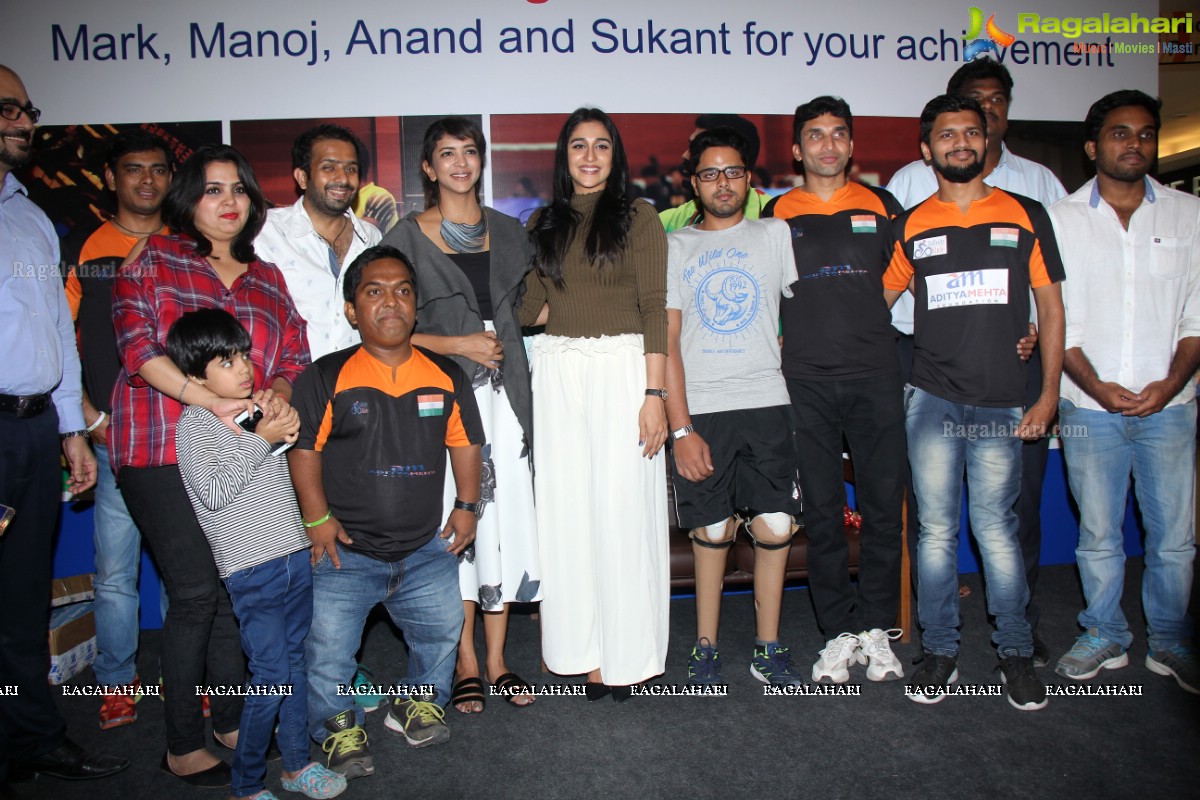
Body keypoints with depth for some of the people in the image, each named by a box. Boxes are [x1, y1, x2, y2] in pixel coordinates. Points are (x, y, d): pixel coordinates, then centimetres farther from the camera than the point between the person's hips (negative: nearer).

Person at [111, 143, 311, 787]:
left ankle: (229, 718, 24)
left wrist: (272, 393, -12)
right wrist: (210, 400, -21)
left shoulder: (267, 279, 16)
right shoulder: (153, 259, 3)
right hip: (162, 451, -4)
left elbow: (295, 355, 11)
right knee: (196, 593, -5)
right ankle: (183, 745, 10)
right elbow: (137, 343, -9)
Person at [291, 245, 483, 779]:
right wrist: (317, 519, -10)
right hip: (346, 552, -3)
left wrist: (467, 505, 6)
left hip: (426, 549, 3)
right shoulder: (326, 377, -8)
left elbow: (466, 442, 11)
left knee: (443, 626, 9)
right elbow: (304, 447, -6)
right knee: (327, 645, -2)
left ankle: (417, 702, 35)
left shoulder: (446, 376, 2)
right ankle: (338, 725, 24)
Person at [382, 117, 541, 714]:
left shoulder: (509, 232, 15)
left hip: (504, 391, 3)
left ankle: (497, 659, 17)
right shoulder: (407, 236, 3)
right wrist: (456, 344, -10)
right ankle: (466, 664, 15)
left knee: (507, 519, 3)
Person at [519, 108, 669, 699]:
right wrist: (571, 304, 3)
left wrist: (654, 394, -12)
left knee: (623, 507, -2)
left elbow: (654, 309, -5)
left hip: (622, 370, -3)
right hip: (557, 375, 4)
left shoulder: (638, 217, 3)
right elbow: (528, 310, 13)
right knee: (567, 511, 4)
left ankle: (627, 654, 12)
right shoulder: (543, 224, 14)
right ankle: (587, 651, 16)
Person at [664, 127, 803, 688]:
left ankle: (768, 648, 15)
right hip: (700, 410, -1)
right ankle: (706, 645, 19)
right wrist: (681, 428, -6)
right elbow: (666, 341, 1)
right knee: (712, 530, 3)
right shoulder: (675, 246, 8)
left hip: (767, 406, 1)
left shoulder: (776, 235, 13)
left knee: (775, 528, -1)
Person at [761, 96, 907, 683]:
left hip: (875, 376, 1)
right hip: (806, 382, -1)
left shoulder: (882, 206, 11)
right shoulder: (776, 215, 9)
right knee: (821, 510, 3)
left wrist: (866, 328, 8)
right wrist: (781, 351, 2)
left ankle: (875, 628, 18)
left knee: (884, 503, 2)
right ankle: (839, 633, 15)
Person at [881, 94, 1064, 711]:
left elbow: (1051, 307, 9)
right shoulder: (910, 226, 9)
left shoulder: (1025, 215, 8)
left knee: (996, 528, 0)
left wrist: (1048, 394, 2)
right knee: (935, 530, 5)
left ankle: (1016, 652, 18)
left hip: (1001, 401, -1)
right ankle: (940, 651, 18)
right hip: (931, 399, 1)